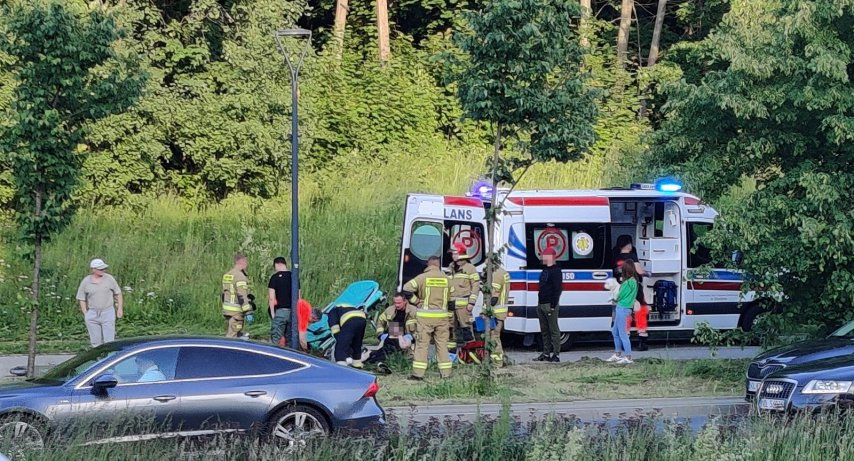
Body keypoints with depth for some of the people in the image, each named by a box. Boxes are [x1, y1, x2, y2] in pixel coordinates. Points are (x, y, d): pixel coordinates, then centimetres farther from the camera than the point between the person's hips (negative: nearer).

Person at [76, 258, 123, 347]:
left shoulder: (109, 279, -1)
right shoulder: (86, 281, 0)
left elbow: (118, 293, 8)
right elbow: (81, 299, 6)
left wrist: (120, 308, 4)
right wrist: (85, 314, 1)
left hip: (108, 313, -1)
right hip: (92, 315, 1)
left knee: (109, 340, -5)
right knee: (95, 341, 6)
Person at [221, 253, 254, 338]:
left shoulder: (226, 275, 14)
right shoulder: (240, 276, -16)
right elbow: (242, 296, -21)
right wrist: (248, 312, -20)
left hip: (227, 309, 9)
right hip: (236, 312, -9)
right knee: (232, 336, -8)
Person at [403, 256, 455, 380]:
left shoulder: (422, 277, -5)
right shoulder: (446, 279, 6)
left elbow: (406, 289, -13)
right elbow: (451, 300, 12)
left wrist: (416, 301, 0)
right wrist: (451, 320, 19)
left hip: (425, 316, -3)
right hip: (442, 316, 3)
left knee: (422, 344, 0)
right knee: (442, 344, 8)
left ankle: (418, 373, -3)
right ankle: (446, 373, 9)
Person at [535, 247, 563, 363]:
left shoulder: (556, 271, -11)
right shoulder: (545, 270, 18)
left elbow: (558, 289, -17)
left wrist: (553, 306, -21)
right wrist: (539, 303, 18)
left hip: (550, 305, -10)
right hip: (541, 305, 10)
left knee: (554, 330, -7)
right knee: (544, 330, 12)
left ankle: (556, 354, -6)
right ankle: (546, 353, 17)